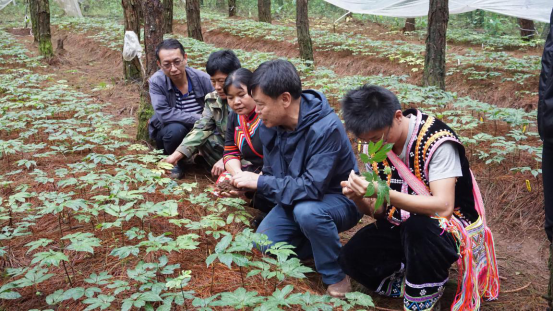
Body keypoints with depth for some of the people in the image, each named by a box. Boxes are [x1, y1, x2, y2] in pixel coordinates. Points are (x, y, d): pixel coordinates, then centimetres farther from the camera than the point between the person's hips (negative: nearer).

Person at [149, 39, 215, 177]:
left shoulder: (202, 78, -13)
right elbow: (164, 114, -28)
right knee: (175, 129, -35)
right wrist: (200, 118, -30)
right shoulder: (156, 82, -17)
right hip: (168, 133, -2)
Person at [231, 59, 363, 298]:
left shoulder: (326, 128, -32)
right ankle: (324, 244, 13)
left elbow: (312, 188, -35)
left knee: (307, 211, -38)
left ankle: (337, 277, -14)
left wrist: (260, 182, -29)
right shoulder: (270, 125, -9)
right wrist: (245, 184, -17)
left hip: (339, 200, -7)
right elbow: (272, 174, 3)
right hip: (295, 199, 7)